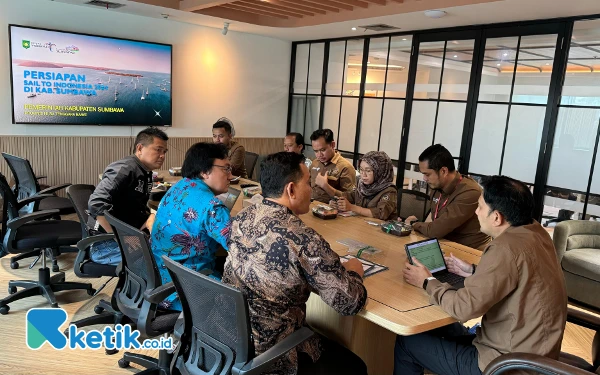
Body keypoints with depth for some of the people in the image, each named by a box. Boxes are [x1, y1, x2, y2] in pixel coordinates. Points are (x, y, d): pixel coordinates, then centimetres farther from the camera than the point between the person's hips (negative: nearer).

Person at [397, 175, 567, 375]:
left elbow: (464, 307, -26)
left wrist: (427, 282, -10)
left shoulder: (507, 248, -29)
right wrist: (474, 272, 10)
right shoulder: (534, 230, -1)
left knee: (407, 342, 3)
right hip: (532, 352, 9)